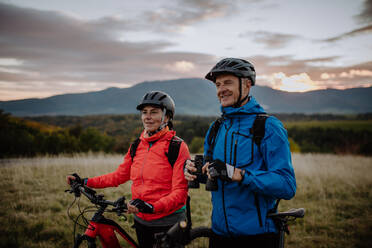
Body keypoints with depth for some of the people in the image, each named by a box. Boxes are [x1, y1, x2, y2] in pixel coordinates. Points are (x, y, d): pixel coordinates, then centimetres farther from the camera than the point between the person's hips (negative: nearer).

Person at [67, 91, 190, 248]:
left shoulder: (178, 147, -13)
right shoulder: (137, 146, 5)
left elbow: (180, 192, -17)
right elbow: (120, 175, 13)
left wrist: (152, 207, -31)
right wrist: (85, 182, 9)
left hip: (168, 223, -5)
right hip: (141, 220, 5)